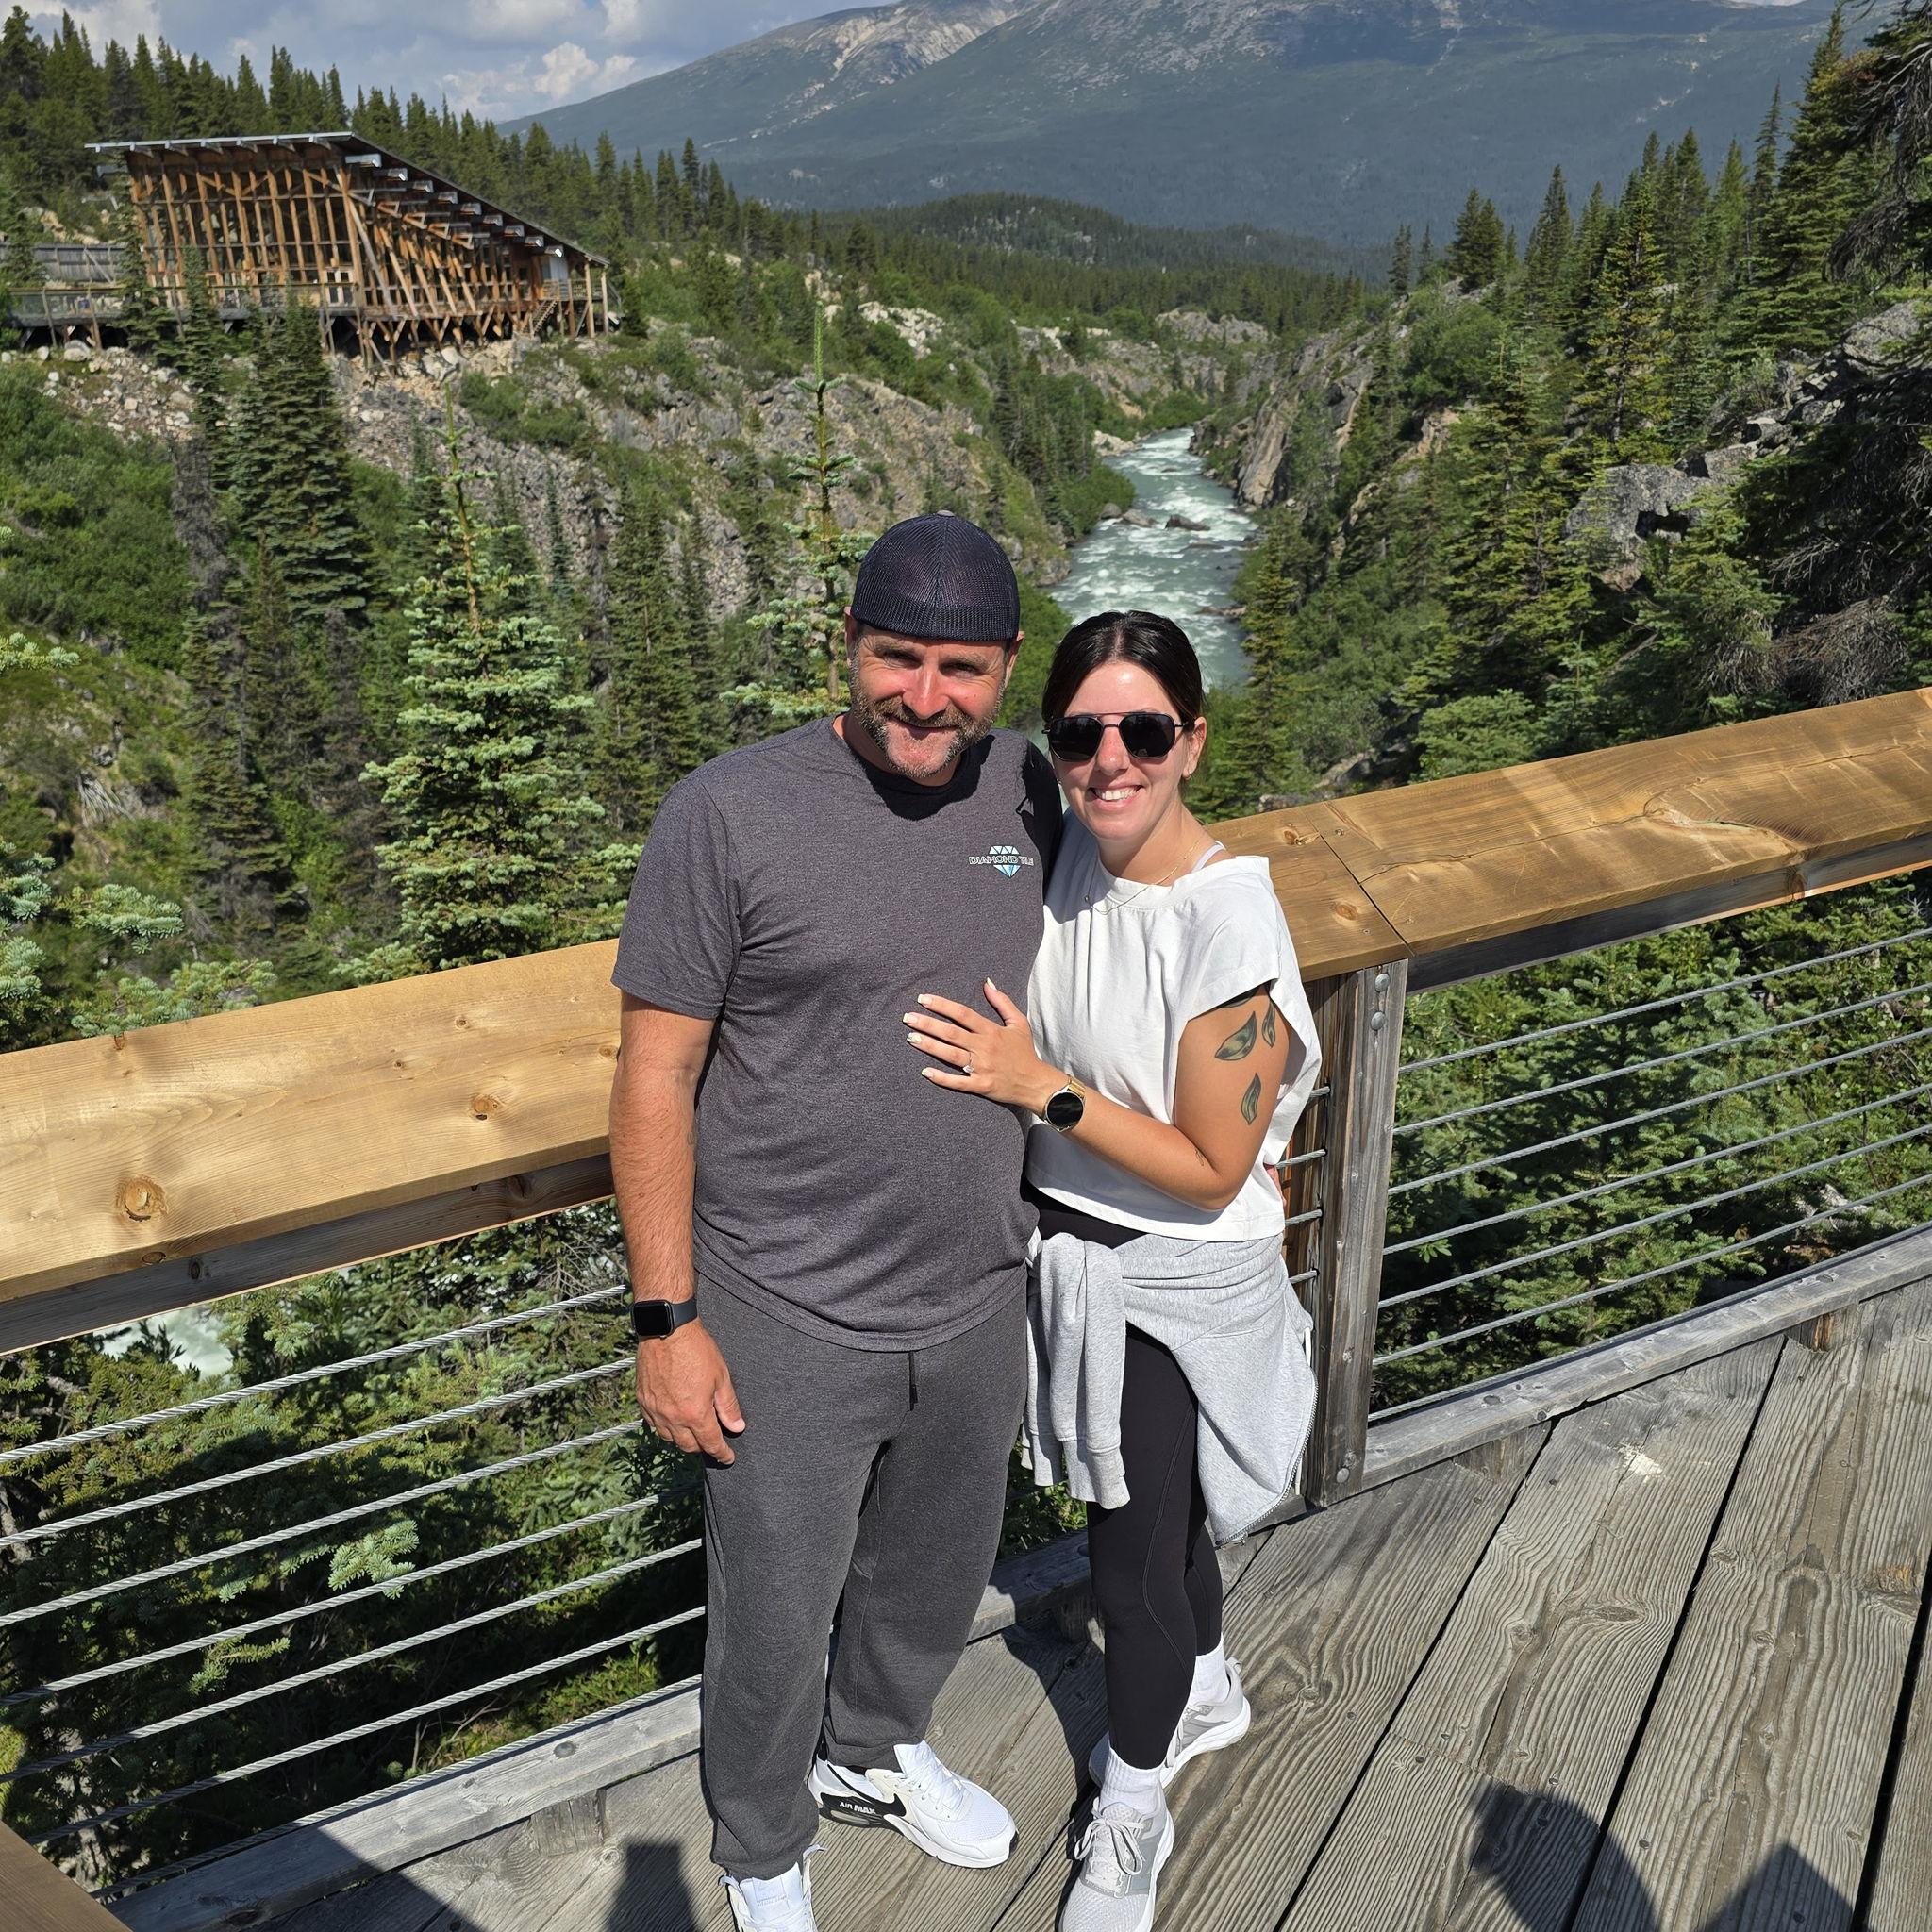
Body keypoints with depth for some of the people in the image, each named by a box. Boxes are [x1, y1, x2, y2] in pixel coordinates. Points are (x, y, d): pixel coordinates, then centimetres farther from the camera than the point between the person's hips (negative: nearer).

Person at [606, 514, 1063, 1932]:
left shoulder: (1028, 792, -3)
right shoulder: (731, 813, -18)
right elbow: (656, 1074, -14)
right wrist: (667, 1319, -13)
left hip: (978, 1299, 5)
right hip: (788, 1323, -4)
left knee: (937, 1578, 27)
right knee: (775, 1622, 16)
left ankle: (873, 1753, 59)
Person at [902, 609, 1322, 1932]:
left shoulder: (1228, 921, -28)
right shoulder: (1069, 855, -8)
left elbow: (1209, 1169, -23)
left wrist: (1040, 1085, -26)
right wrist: (1008, 1064, -9)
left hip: (1180, 1282, -6)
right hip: (1076, 1248, 6)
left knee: (1134, 1552, 12)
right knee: (1155, 1507, 27)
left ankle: (1131, 1815, 40)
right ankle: (1206, 1693, 56)